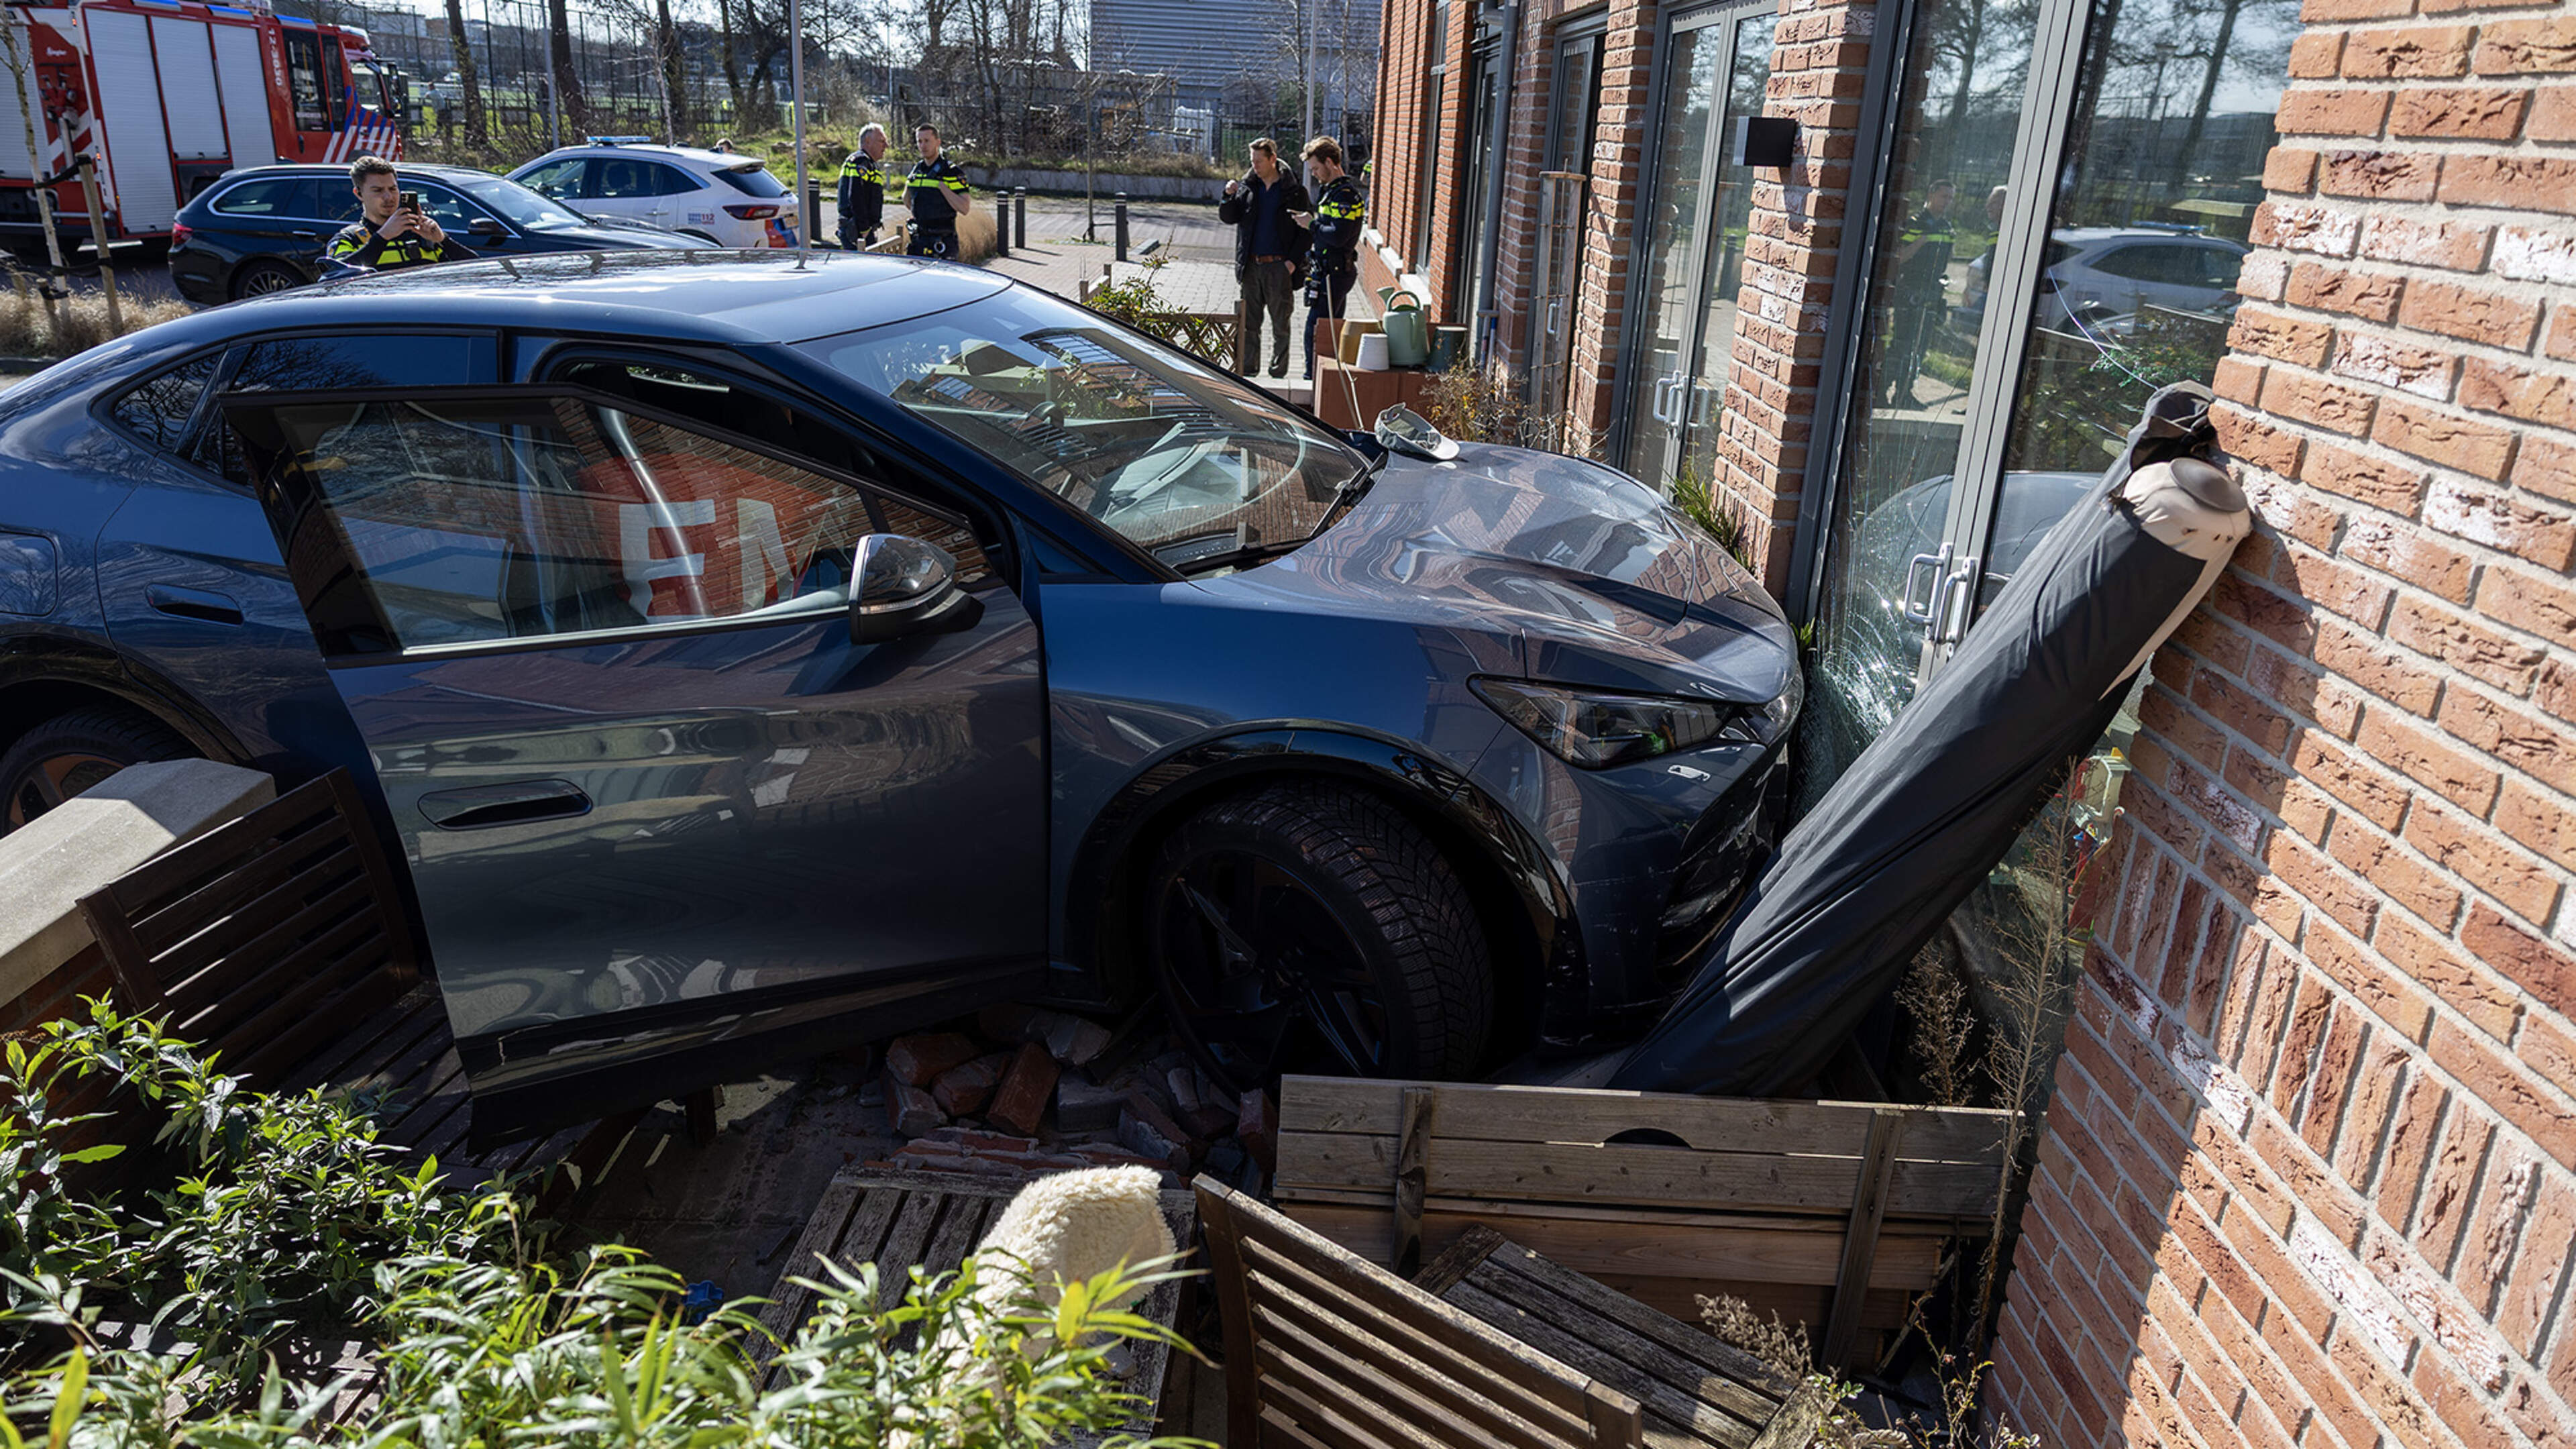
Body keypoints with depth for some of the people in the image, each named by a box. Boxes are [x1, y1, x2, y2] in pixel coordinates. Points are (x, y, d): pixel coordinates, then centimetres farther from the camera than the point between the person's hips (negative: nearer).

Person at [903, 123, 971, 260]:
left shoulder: (951, 171, -7)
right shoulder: (917, 169, 12)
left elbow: (965, 208, -15)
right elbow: (908, 203, 24)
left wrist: (942, 186, -20)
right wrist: (907, 186, 3)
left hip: (943, 241, -6)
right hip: (919, 239, 6)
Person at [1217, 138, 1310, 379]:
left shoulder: (1294, 191, -3)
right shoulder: (1247, 186, 7)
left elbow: (1306, 230, -2)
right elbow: (1228, 218, 8)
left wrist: (1293, 260, -11)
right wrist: (1229, 196, -11)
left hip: (1279, 267, -3)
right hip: (1251, 266, 3)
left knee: (1280, 324, 4)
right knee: (1249, 322, 9)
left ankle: (1278, 373, 13)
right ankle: (1247, 370, 18)